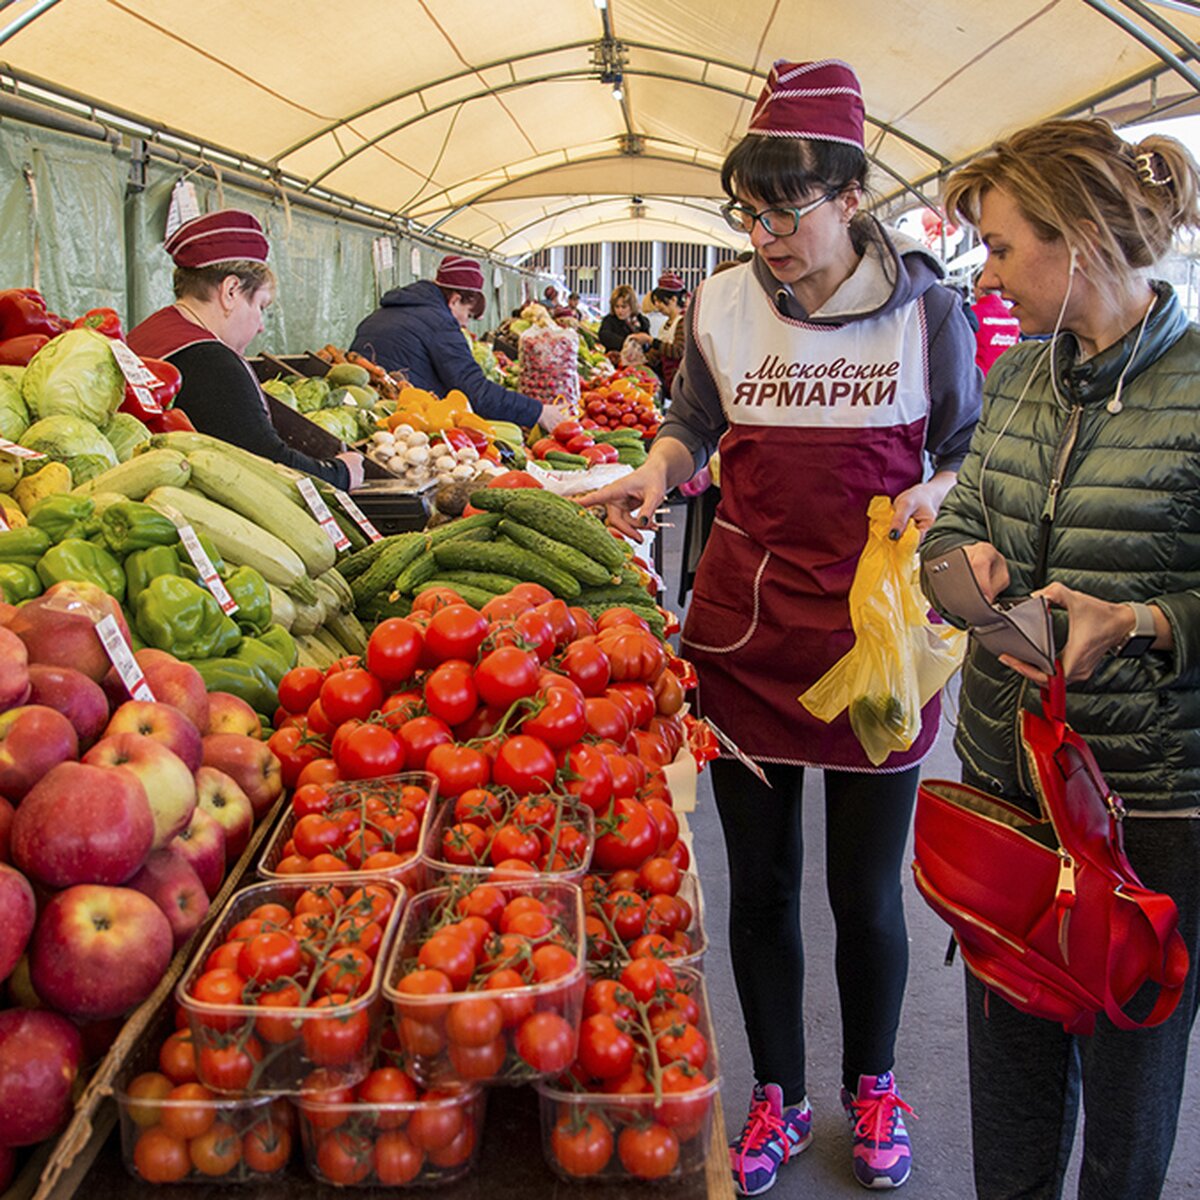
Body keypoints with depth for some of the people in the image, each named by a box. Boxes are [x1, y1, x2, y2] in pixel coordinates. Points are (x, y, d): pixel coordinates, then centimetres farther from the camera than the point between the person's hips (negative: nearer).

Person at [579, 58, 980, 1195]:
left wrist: (931, 497, -14)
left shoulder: (925, 308, -3)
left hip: (873, 632, -2)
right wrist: (656, 473, -3)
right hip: (744, 629, 2)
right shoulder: (721, 304, 3)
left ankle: (872, 1086, 38)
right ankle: (778, 1098, 34)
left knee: (867, 895, 10)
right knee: (760, 886, 12)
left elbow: (966, 452, 8)